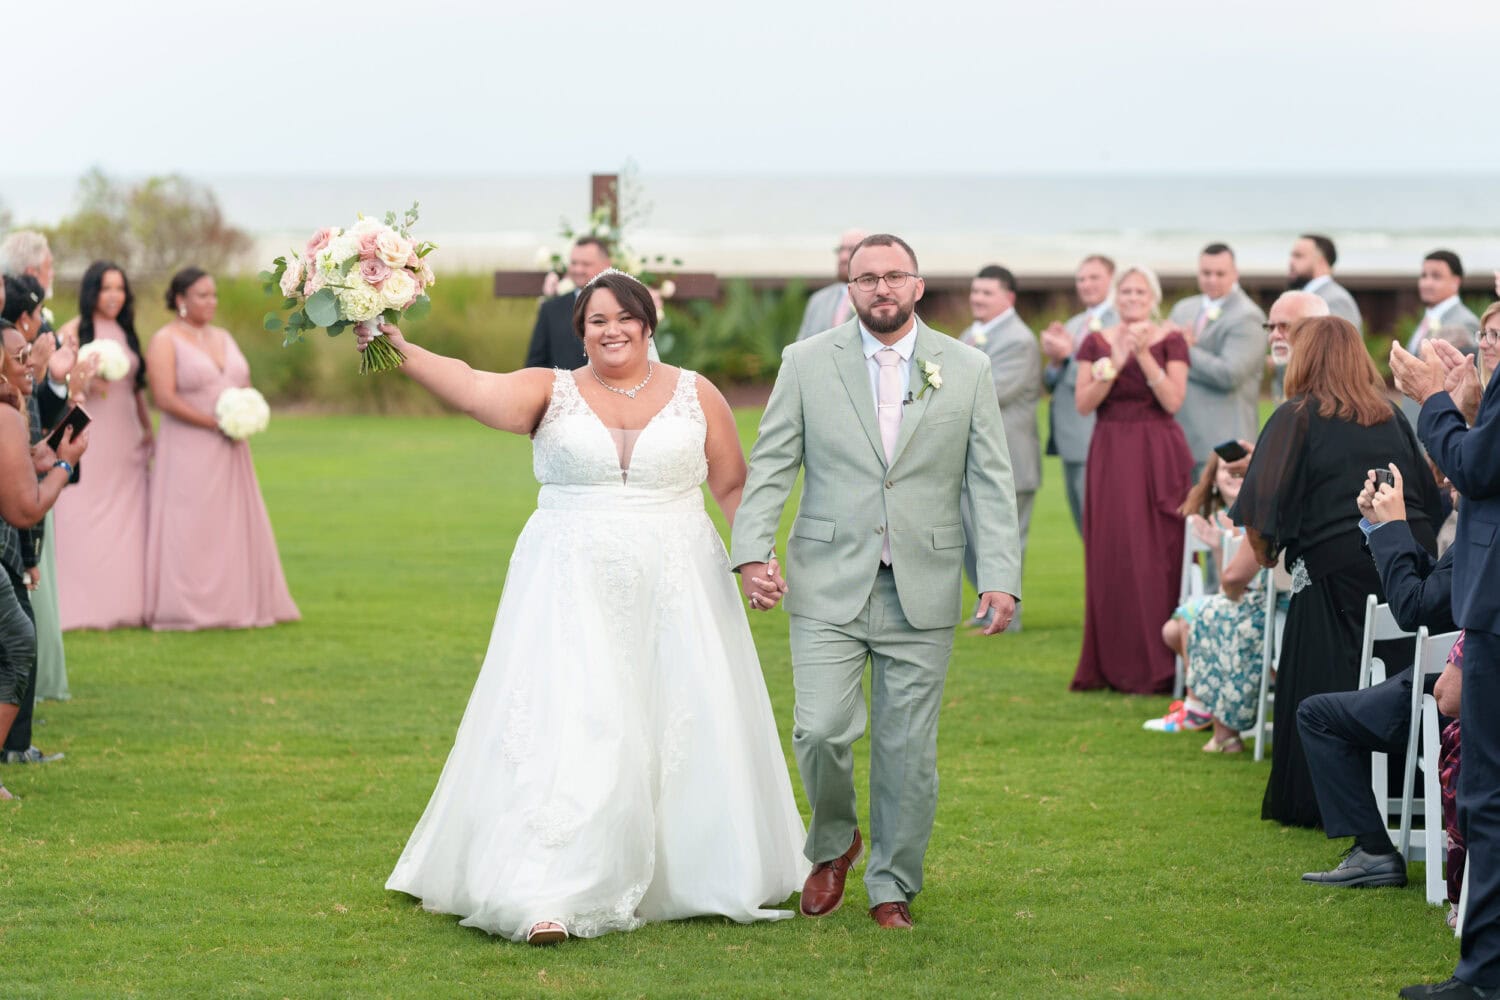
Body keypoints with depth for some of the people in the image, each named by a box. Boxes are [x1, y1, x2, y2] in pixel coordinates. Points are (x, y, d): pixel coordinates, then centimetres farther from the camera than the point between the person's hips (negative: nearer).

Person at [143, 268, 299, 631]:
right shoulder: (165, 342, -5)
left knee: (236, 526, 5)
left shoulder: (223, 338, 17)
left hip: (230, 452, 7)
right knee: (190, 529, -8)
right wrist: (215, 423, -17)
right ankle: (186, 611, -5)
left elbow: (244, 384, 20)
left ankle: (238, 605, 9)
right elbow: (164, 397, -14)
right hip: (188, 451, -7)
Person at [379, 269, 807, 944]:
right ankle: (550, 899, -13)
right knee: (565, 730, -10)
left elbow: (734, 486, 11)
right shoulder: (552, 392, 1)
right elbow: (475, 389, -15)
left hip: (675, 592, 2)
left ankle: (696, 878, 22)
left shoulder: (696, 396, 7)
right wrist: (403, 353, -30)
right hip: (574, 593, -2)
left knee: (681, 731, 6)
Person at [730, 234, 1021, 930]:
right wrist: (752, 551, -11)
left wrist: (1001, 576, -6)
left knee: (908, 749, 3)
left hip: (923, 592, 1)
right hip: (829, 586, -1)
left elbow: (990, 482, 4)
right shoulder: (807, 363, 4)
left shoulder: (966, 369, 6)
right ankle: (834, 844, 19)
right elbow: (770, 466, 3)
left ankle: (892, 888, 18)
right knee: (821, 731, -10)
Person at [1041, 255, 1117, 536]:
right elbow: (1051, 383, 17)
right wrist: (1055, 359, -3)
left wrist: (1069, 355, -19)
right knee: (1085, 531, 12)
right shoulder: (1073, 325, 19)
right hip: (1071, 440, 9)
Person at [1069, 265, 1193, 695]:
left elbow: (1172, 400, -7)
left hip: (1158, 456, -2)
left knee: (1157, 554, -5)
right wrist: (1115, 362, -13)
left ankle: (1156, 666, -1)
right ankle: (1115, 664, 2)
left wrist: (1145, 356, -15)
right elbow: (1083, 403, -2)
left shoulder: (1170, 341, 3)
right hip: (1111, 455, 2)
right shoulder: (1096, 343, 8)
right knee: (1111, 556, -3)